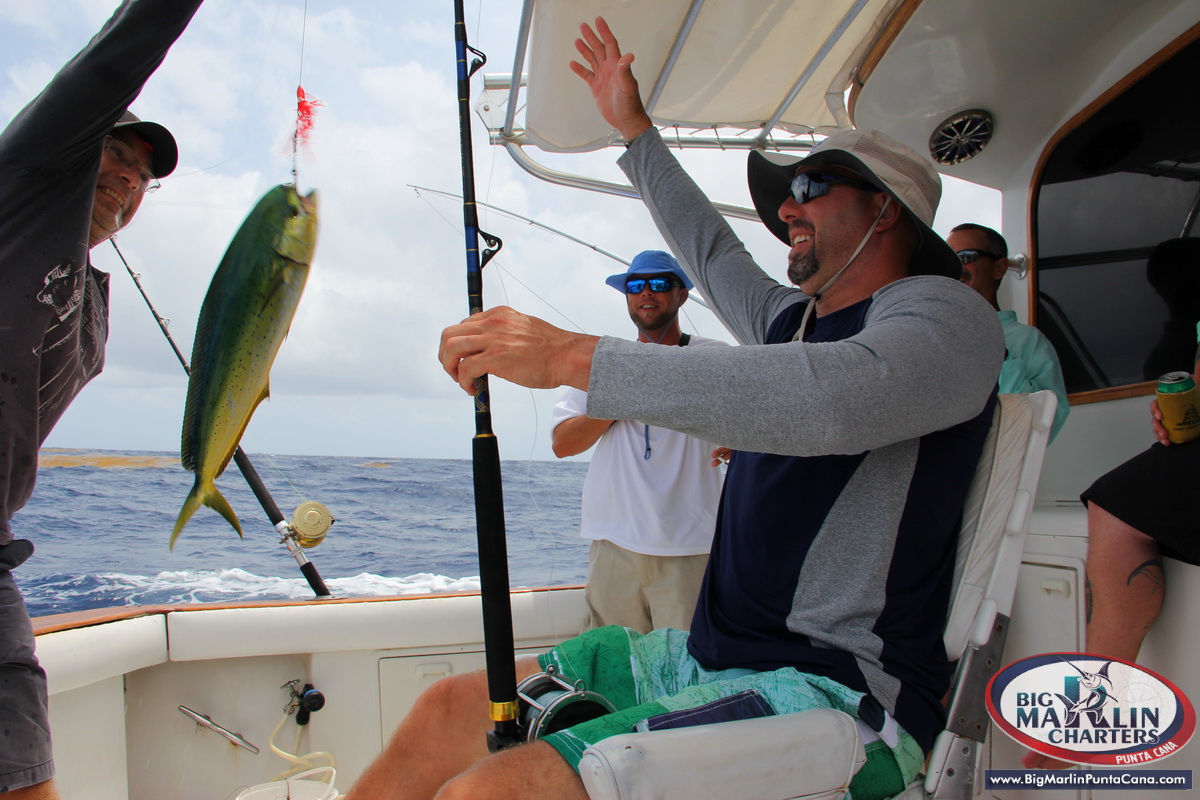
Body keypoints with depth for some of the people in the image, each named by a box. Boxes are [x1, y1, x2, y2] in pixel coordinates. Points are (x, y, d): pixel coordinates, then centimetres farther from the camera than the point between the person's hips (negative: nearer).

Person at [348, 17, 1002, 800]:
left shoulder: (944, 313, -8)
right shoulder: (794, 318, 19)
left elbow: (830, 397, -28)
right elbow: (711, 250, 35)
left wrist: (575, 356, -30)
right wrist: (635, 128, 41)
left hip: (841, 690, -8)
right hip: (712, 655, 8)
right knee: (451, 709, -2)